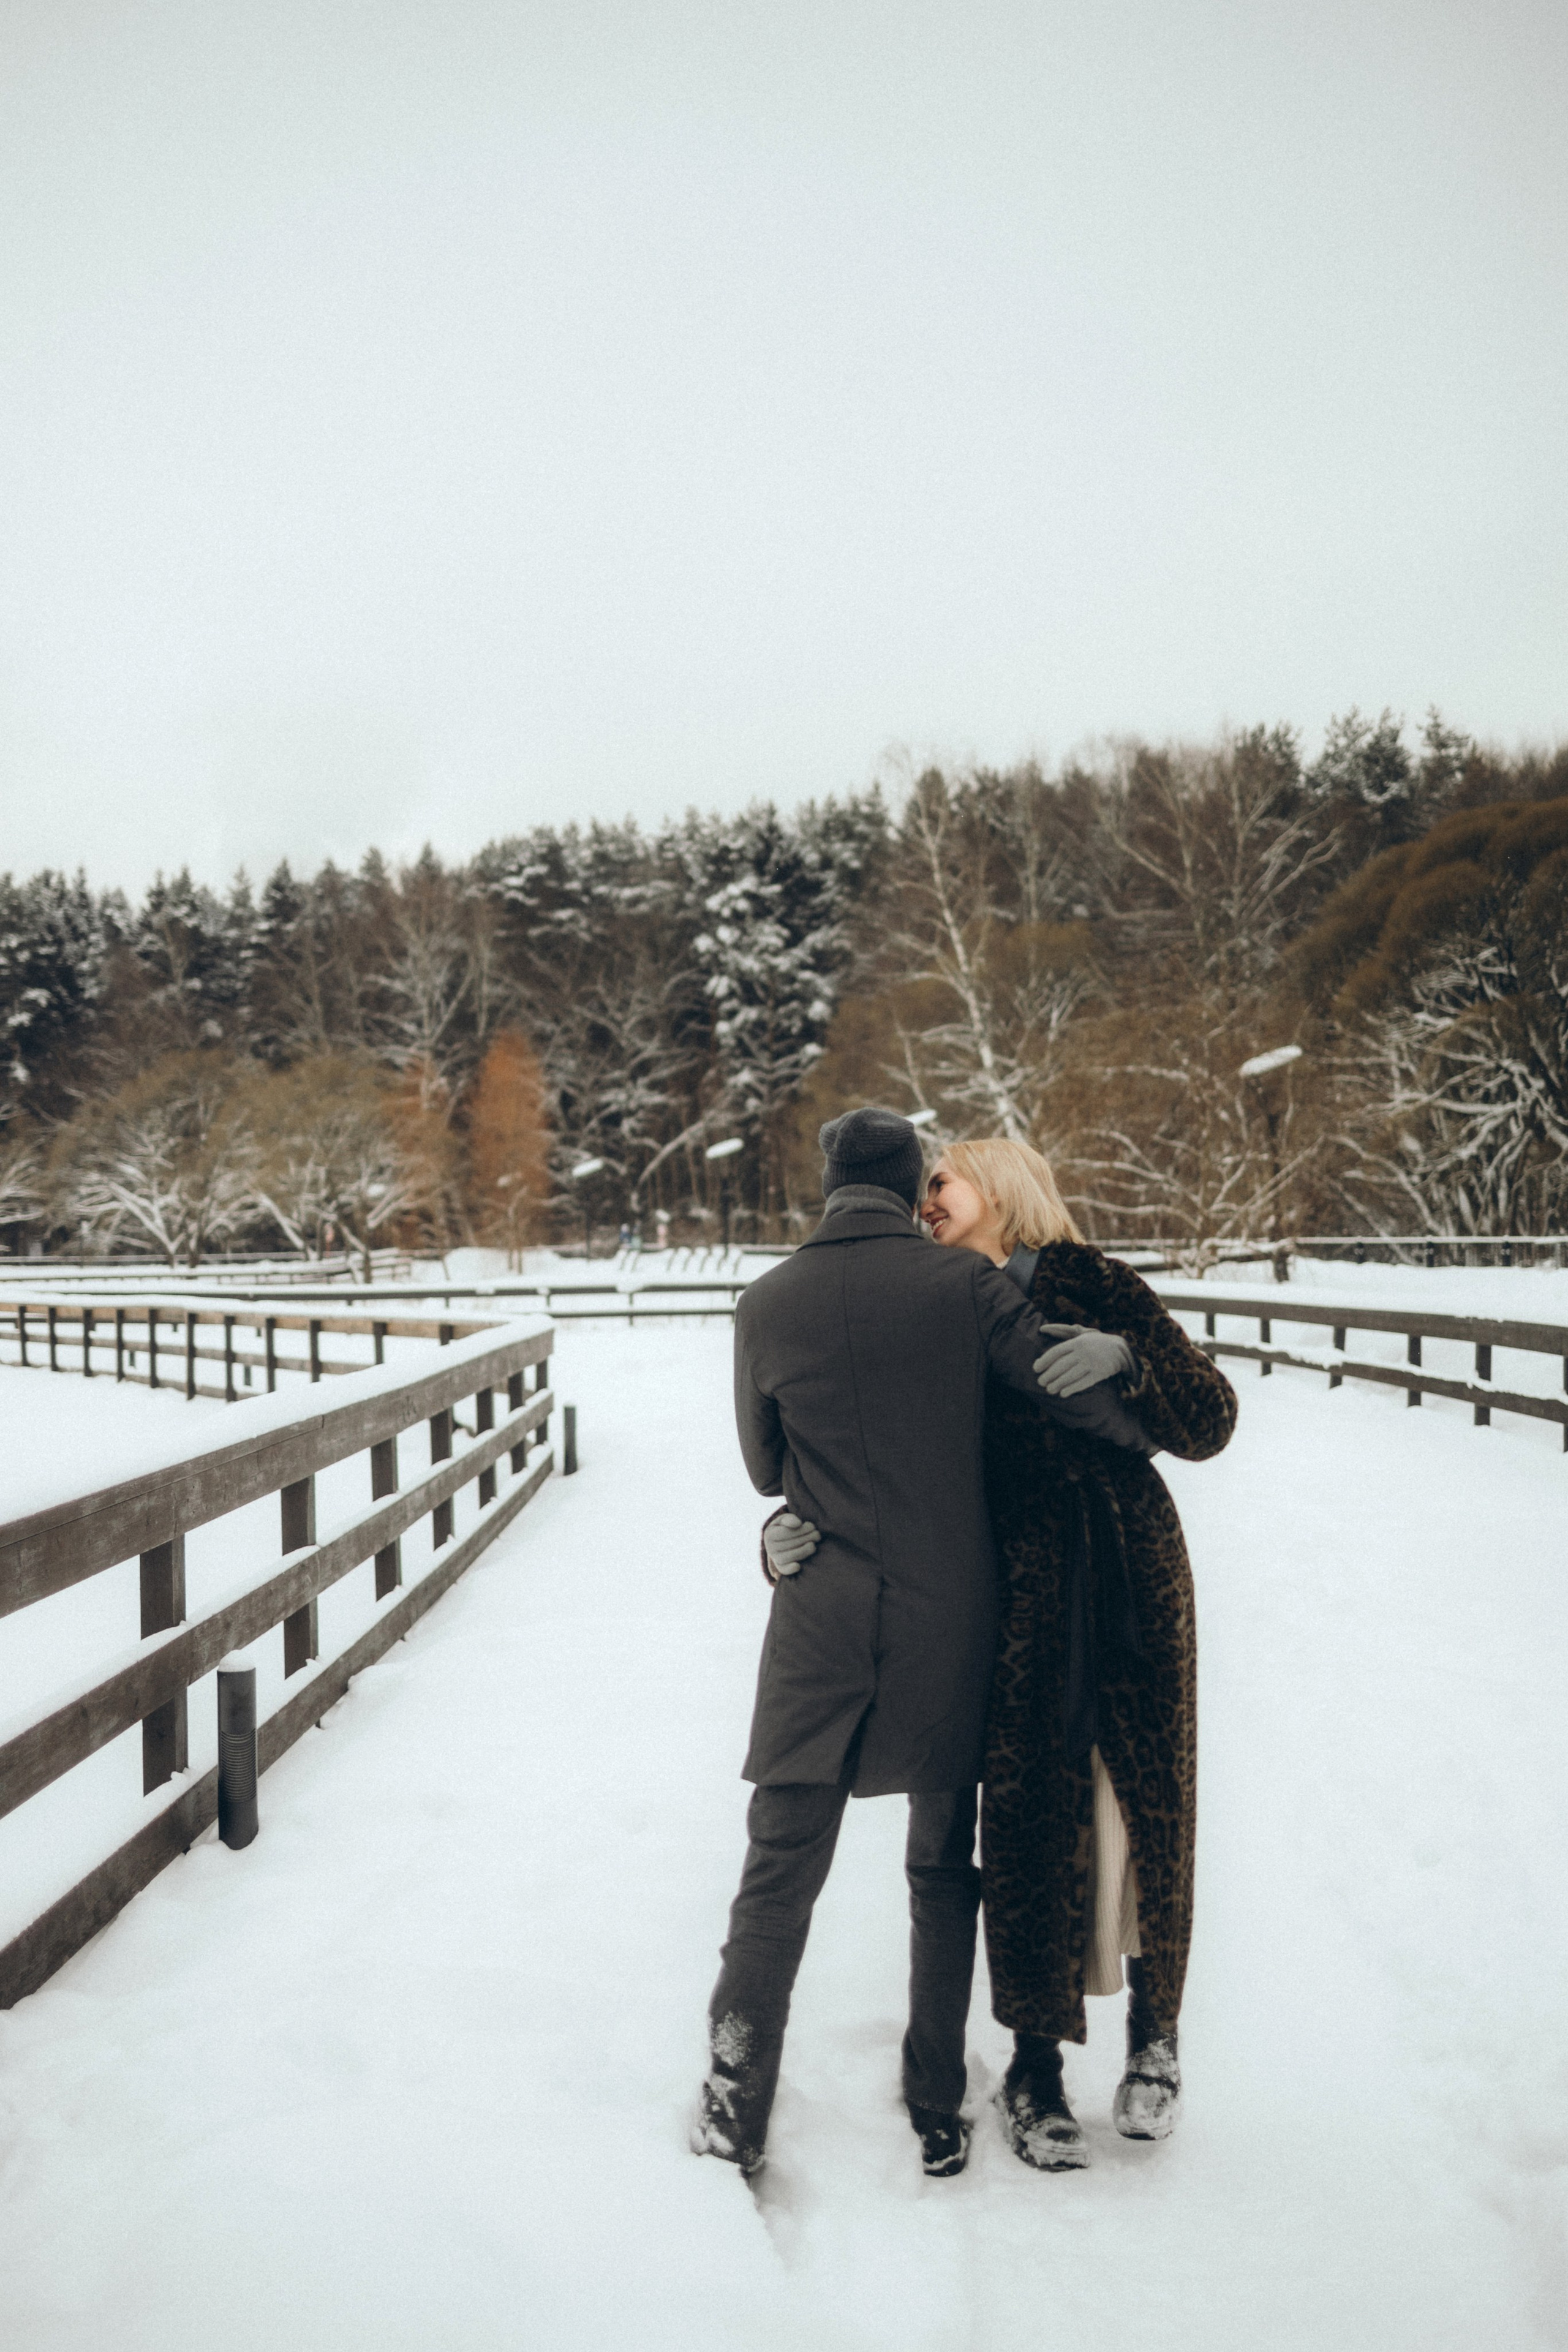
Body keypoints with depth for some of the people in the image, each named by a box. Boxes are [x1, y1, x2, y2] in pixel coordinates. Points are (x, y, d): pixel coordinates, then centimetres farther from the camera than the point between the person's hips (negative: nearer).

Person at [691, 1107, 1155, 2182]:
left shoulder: (768, 1304, -1)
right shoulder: (961, 1285, -7)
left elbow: (765, 1465, 9)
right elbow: (1077, 1393, -9)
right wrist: (1148, 1432, 11)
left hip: (823, 1619, 1)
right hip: (949, 1613, 0)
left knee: (781, 1868, 8)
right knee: (944, 1870, 14)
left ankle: (736, 2112, 10)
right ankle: (939, 2114, 21)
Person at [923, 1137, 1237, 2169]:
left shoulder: (1088, 1284, 1)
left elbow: (1211, 1419, -2)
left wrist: (1124, 1360, -20)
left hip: (1134, 1574, -1)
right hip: (1022, 1591, 1)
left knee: (1149, 1801, 6)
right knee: (1031, 1813, -1)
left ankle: (1155, 2029, 30)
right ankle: (1036, 2065, 16)